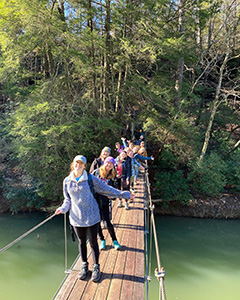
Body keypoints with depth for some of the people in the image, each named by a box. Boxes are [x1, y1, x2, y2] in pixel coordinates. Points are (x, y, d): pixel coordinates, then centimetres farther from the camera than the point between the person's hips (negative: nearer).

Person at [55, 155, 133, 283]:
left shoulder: (91, 179, -8)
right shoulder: (67, 181, 1)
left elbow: (106, 189, -2)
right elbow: (68, 199, 11)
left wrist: (123, 194, -4)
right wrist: (63, 208, -8)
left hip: (91, 217, -2)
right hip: (76, 218, 2)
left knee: (93, 242, 7)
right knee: (81, 242, 18)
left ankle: (96, 267, 30)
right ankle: (84, 265, 40)